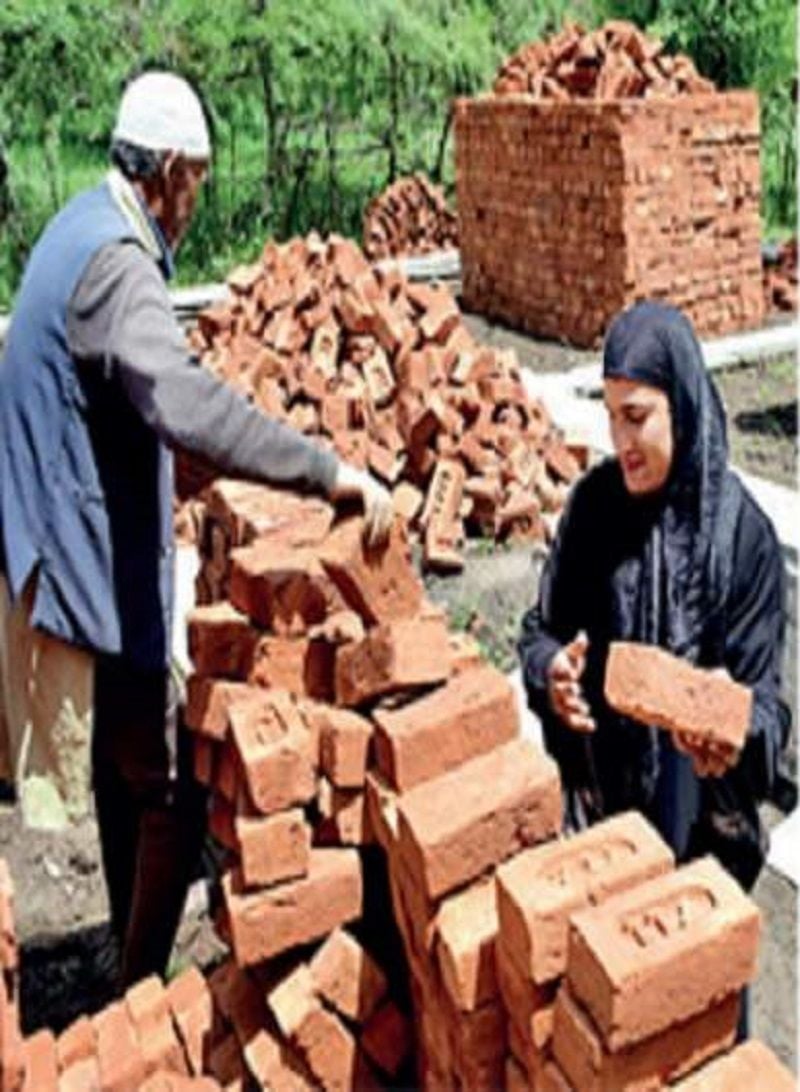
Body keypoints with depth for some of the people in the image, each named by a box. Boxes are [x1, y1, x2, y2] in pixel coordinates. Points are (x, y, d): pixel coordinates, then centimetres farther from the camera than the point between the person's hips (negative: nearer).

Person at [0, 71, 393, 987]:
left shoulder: (80, 228, 10)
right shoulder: (117, 266, -23)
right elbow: (183, 402, -41)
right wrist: (327, 471, -40)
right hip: (96, 571, -11)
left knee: (125, 775, 22)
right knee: (168, 797, -1)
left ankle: (133, 974, 39)